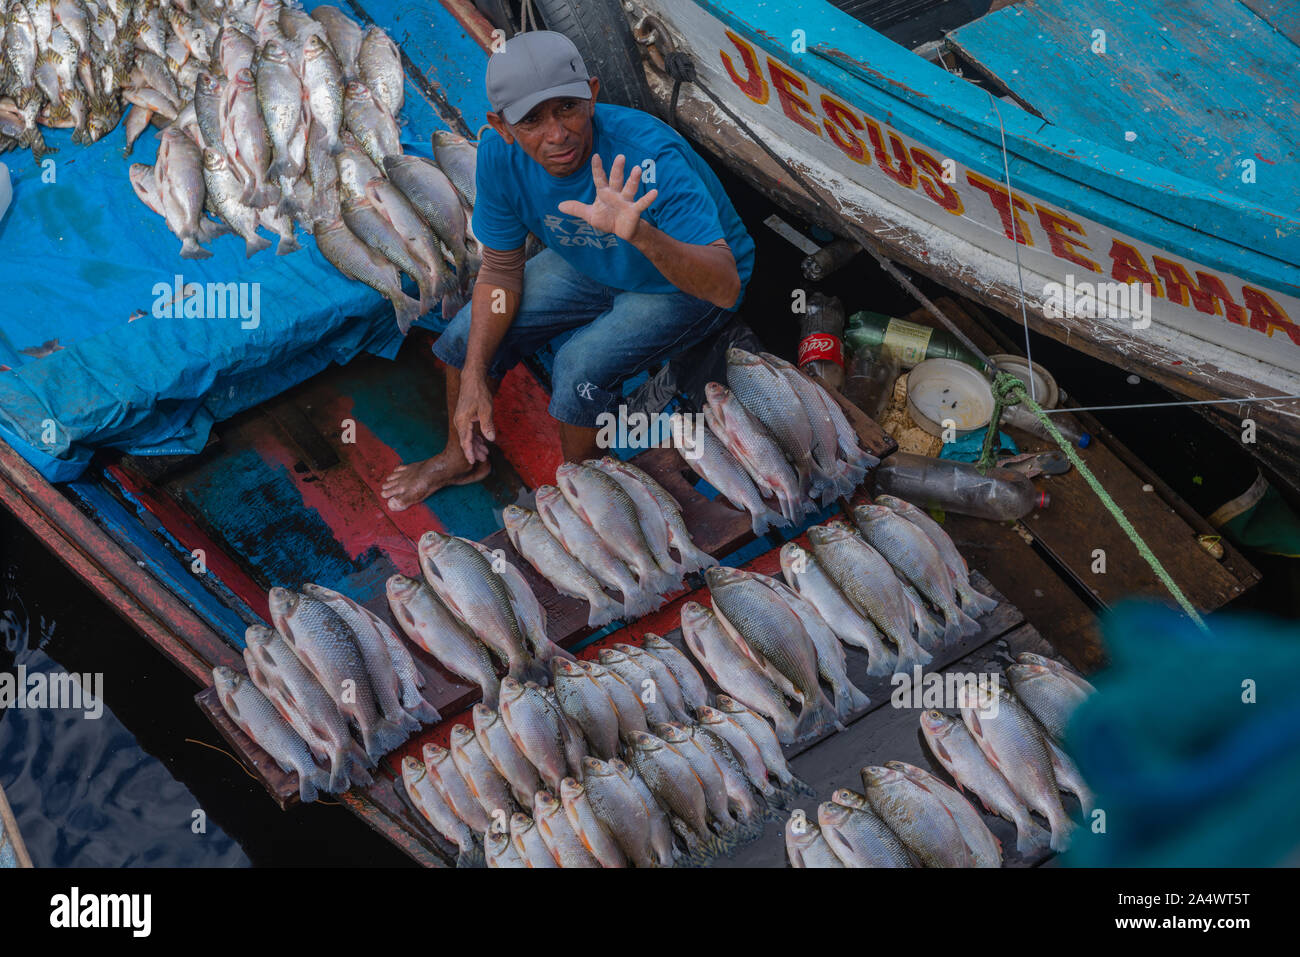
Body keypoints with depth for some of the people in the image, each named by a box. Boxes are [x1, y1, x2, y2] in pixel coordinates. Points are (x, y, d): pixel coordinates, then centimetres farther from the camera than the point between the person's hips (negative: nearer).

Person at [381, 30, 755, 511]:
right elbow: (502, 269, -7)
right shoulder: (500, 154, -22)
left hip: (683, 284, -5)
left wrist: (642, 234, -63)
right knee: (468, 335, -1)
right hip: (587, 264, 6)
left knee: (581, 367, -27)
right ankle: (463, 458, 29)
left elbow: (725, 287, -46)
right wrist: (473, 376, -14)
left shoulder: (647, 159, -40)